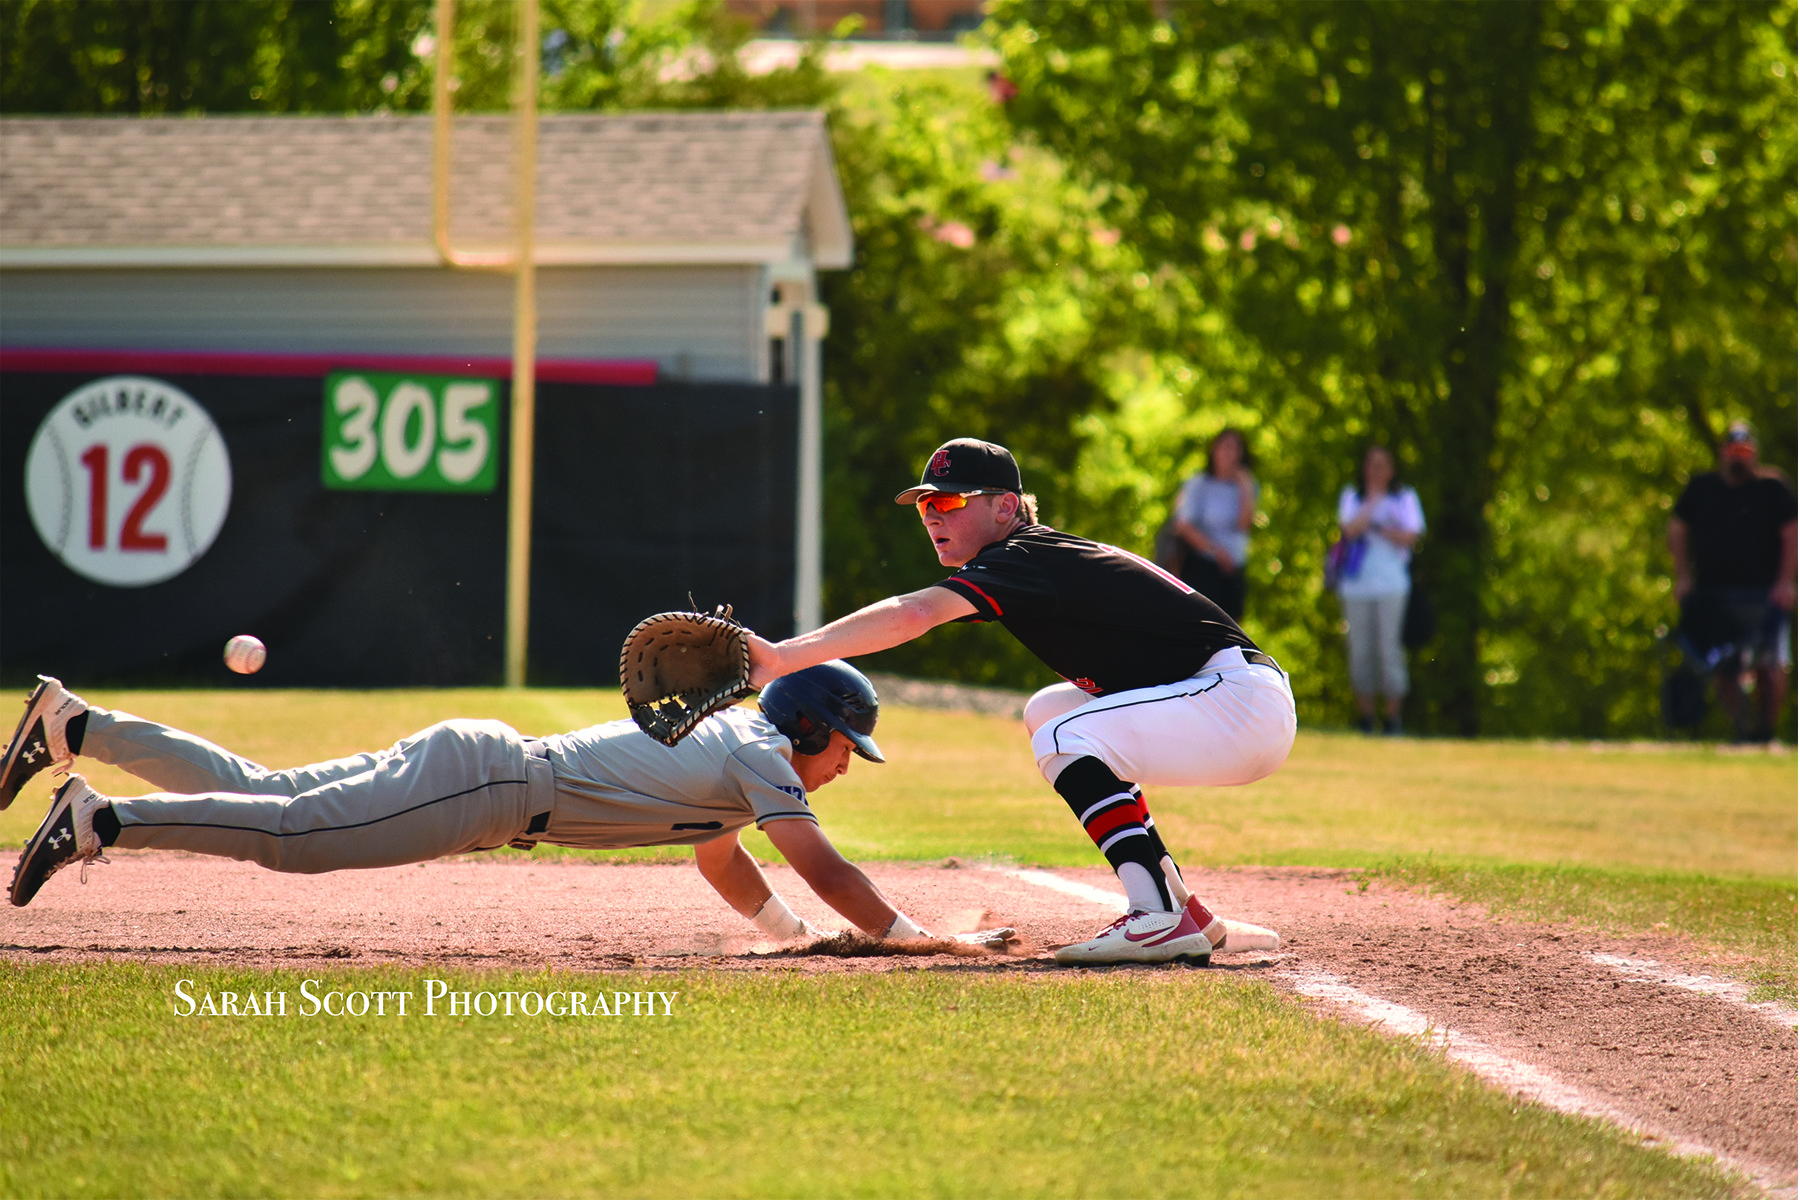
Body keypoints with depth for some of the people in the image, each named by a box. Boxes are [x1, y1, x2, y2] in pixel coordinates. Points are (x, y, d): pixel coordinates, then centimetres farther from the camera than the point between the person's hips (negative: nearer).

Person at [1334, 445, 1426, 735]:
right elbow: (1351, 530, -4)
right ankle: (1365, 715, 8)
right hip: (1356, 583, 2)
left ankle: (1393, 716, -6)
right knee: (1360, 649, 0)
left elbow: (1410, 537, -1)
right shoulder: (1351, 497, 14)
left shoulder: (1405, 498, 11)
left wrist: (1378, 528, -9)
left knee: (1389, 646, -9)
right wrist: (1372, 501, -6)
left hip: (1392, 583, -2)